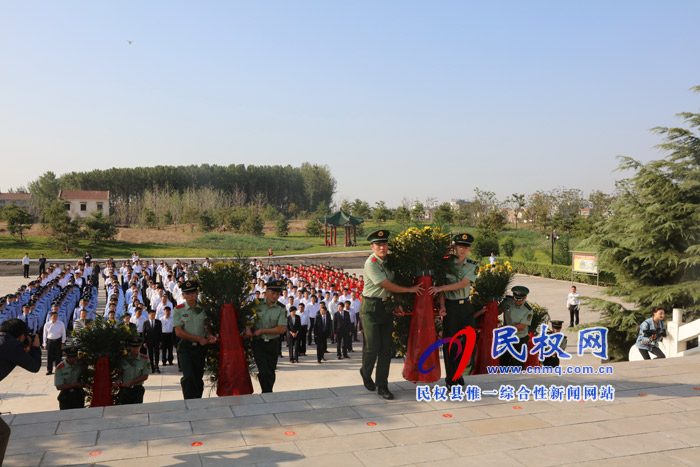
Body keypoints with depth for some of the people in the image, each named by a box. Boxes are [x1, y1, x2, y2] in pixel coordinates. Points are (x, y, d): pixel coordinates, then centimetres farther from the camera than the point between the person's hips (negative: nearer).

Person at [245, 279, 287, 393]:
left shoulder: (281, 309, -4)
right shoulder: (257, 305, 0)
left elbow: (282, 329, -12)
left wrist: (262, 330, -13)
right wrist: (247, 328, -6)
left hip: (273, 344, 1)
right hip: (258, 343, -1)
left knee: (271, 372, 10)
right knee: (263, 371, -14)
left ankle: (268, 393, 29)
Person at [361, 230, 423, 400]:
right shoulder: (371, 263, -15)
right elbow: (387, 285, -16)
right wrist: (410, 289, -8)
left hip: (387, 306, 6)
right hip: (371, 307, -6)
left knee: (386, 348, 4)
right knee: (372, 347, -3)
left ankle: (382, 386, 13)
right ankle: (366, 373, 27)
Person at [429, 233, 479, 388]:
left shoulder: (473, 265, 1)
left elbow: (462, 284, -12)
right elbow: (441, 288, 0)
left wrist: (441, 288, -17)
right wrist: (442, 306, -10)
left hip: (466, 306, 2)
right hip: (450, 307, -2)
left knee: (470, 339, -1)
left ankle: (460, 373, 21)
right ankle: (451, 379, 16)